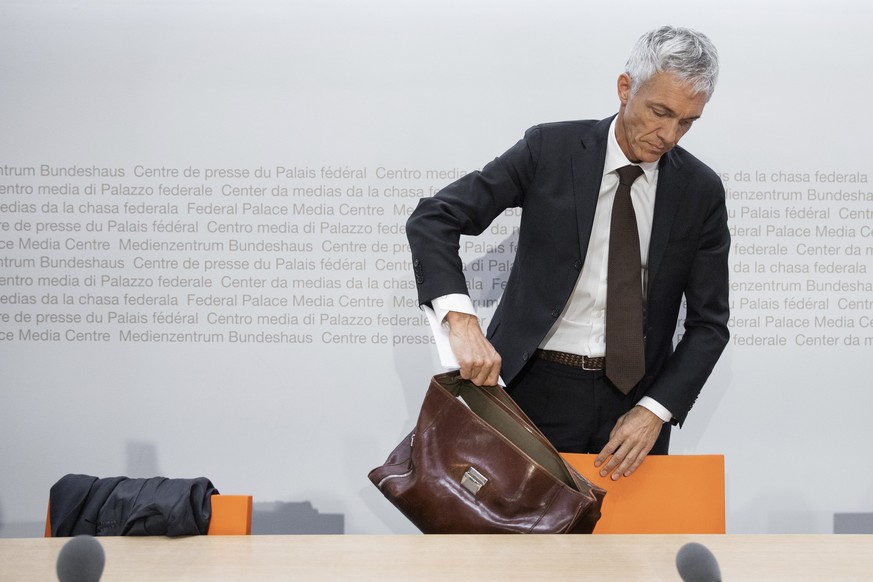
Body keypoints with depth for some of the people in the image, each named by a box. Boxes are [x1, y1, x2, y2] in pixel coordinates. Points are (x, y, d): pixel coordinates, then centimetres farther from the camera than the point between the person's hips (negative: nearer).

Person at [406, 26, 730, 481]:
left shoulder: (702, 190, -2)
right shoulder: (549, 149, -8)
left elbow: (709, 322, 1)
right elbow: (432, 219, -13)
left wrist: (655, 410, -13)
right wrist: (461, 319, -29)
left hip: (635, 401, 2)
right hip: (540, 391, -2)